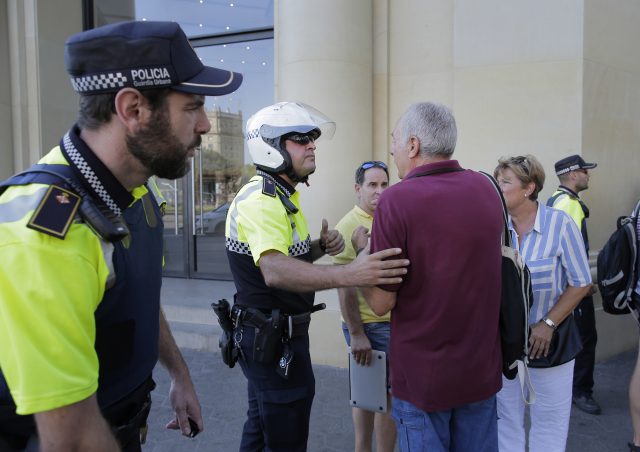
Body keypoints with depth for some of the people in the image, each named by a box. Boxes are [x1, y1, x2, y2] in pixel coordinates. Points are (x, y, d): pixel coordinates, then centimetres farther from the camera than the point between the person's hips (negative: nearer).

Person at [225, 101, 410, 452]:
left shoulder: (280, 196, 12)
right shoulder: (261, 199, -22)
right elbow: (274, 271, -39)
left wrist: (320, 247, -3)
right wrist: (348, 274, -52)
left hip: (268, 335, 10)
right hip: (273, 339, -10)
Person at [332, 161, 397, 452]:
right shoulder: (349, 226, -15)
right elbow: (344, 286, -19)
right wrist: (356, 334, -20)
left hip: (390, 321, 8)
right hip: (369, 325, -8)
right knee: (390, 395, 0)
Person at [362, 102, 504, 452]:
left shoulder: (397, 199, -19)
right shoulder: (486, 189, -1)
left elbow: (381, 303, -16)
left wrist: (363, 254, 1)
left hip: (423, 373, -5)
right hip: (483, 368, 5)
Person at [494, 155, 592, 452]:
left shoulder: (560, 224, -12)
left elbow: (581, 283, -7)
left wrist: (548, 324, -12)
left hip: (548, 338, -2)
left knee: (548, 421, 12)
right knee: (505, 418, 13)